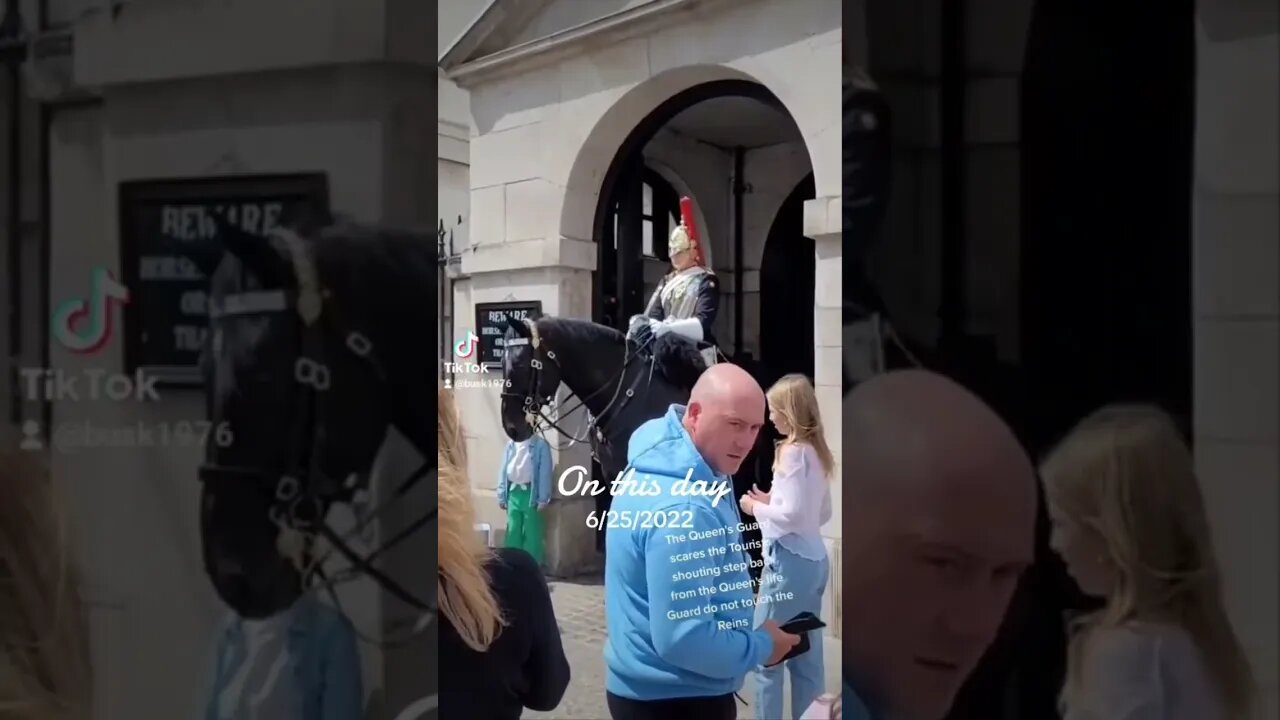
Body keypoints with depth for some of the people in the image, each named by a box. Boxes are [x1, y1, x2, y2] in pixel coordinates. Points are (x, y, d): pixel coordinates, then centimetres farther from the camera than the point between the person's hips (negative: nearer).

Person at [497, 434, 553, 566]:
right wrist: (502, 495, 8)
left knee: (531, 533, 1)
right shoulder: (511, 443, 9)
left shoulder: (540, 445, -5)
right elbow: (504, 469, 11)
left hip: (530, 493, -4)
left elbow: (545, 472, -7)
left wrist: (543, 499, -11)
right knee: (513, 531, 9)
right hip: (513, 492, 4)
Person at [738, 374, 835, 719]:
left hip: (789, 561, -9)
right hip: (814, 560, 9)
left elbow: (791, 516, -21)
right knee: (806, 657, 13)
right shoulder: (815, 452, 11)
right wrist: (772, 501, 14)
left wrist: (756, 507, -5)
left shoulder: (792, 452, -15)